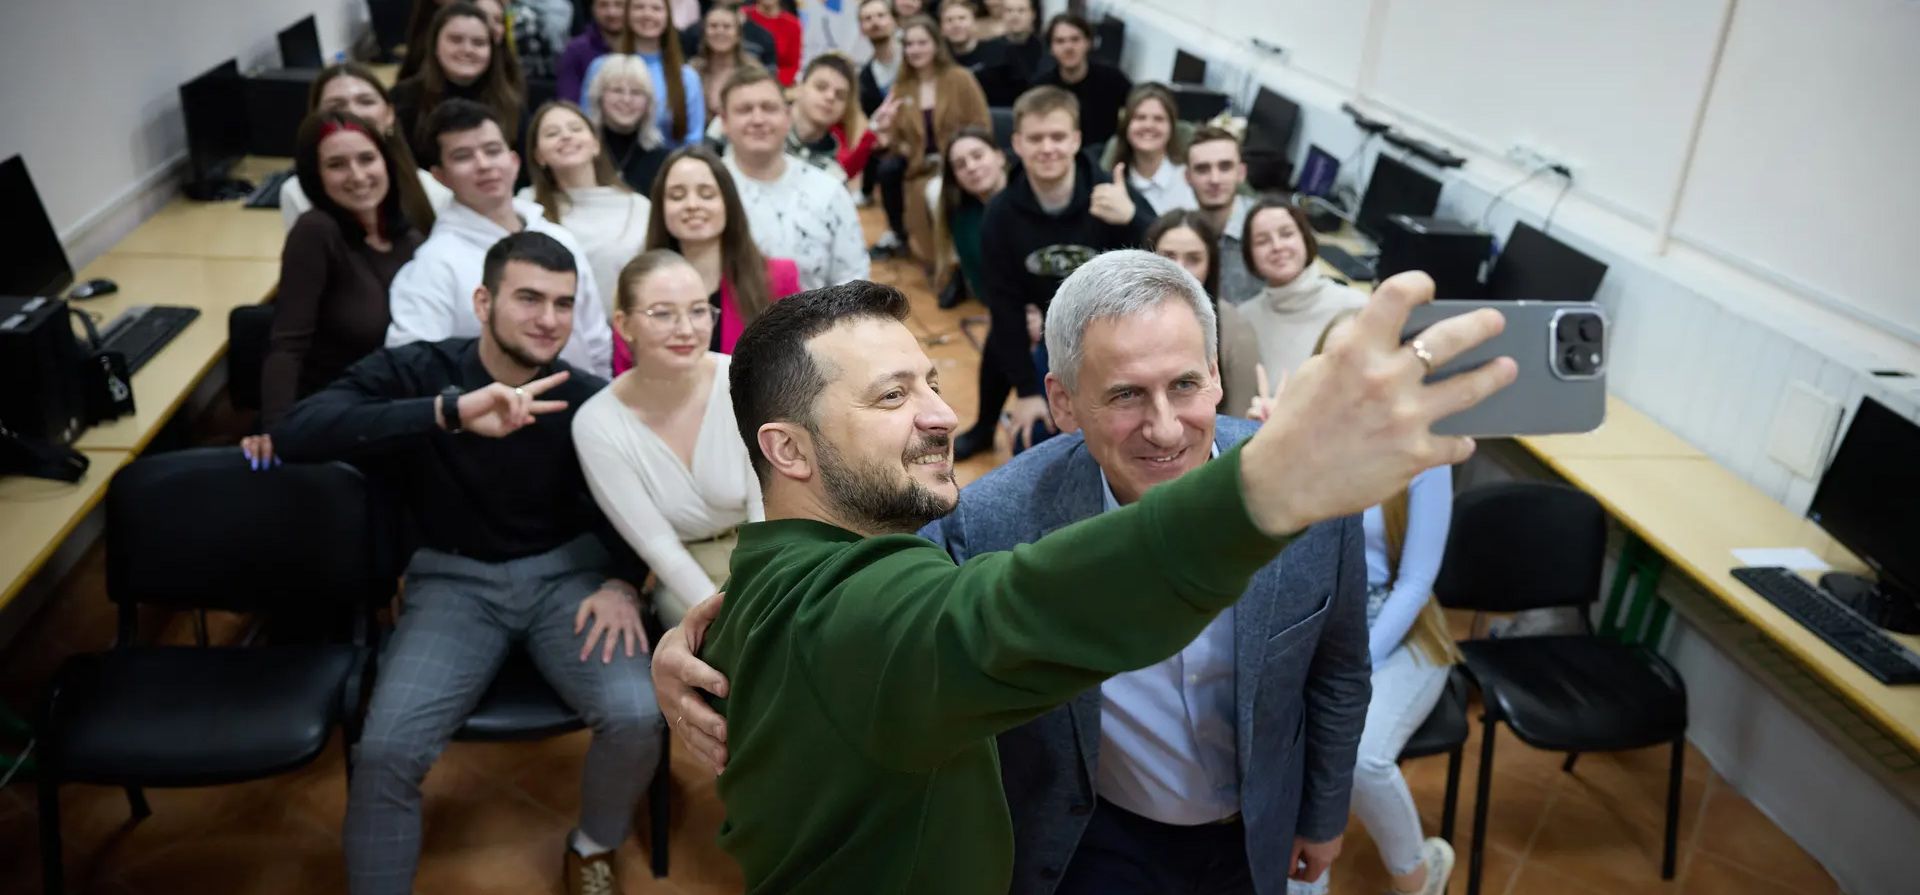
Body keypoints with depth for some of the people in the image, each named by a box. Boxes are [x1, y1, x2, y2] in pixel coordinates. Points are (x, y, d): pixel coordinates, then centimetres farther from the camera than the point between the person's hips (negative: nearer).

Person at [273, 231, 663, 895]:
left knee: (635, 717, -22)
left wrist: (621, 582, -11)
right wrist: (451, 411, -38)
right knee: (385, 749, -22)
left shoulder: (592, 402, -7)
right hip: (456, 580, 0)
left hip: (568, 572, 1)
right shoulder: (414, 372, -10)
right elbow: (297, 433, -27)